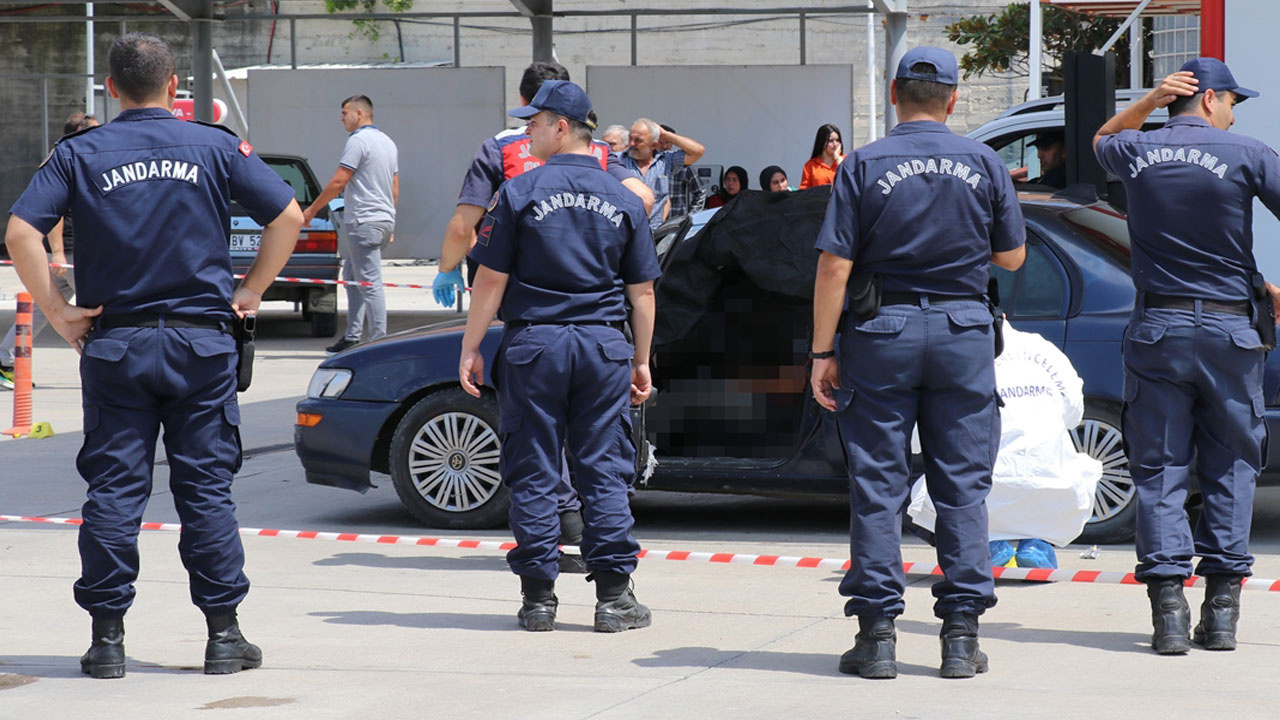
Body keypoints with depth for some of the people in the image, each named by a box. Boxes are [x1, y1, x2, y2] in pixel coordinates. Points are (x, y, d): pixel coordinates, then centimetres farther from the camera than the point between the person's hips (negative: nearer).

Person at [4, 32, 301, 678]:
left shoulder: (80, 153, 0)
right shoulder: (217, 147, 2)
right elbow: (288, 217, -1)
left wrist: (56, 310, -3)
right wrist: (251, 293, 7)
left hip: (114, 344, 0)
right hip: (201, 343, 0)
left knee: (113, 489, 4)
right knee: (206, 486, 5)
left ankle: (107, 636, 4)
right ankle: (223, 632, 7)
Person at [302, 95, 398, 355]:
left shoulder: (359, 140, -11)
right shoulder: (388, 142, 18)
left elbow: (338, 182, -14)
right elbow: (395, 190, 21)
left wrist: (312, 210, -5)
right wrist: (390, 227, 26)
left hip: (363, 222, -10)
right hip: (384, 221, 10)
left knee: (369, 283, -9)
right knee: (352, 277, 16)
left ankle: (379, 340, -10)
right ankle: (352, 337, 16)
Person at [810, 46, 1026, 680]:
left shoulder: (863, 166, -5)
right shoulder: (984, 164, 1)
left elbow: (834, 267, -9)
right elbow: (1011, 257, 8)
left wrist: (823, 353, -4)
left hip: (882, 331, -1)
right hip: (963, 329, 1)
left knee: (877, 484, 3)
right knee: (963, 484, 6)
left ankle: (877, 632, 2)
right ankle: (961, 632, 5)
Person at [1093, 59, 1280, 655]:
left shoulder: (1135, 152, 4)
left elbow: (1101, 141, 29)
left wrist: (1148, 103, 14)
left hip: (1157, 327, 2)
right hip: (1229, 327, -1)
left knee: (1159, 471, 4)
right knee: (1230, 468, 9)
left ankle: (1168, 605, -6)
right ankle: (1222, 607, 6)